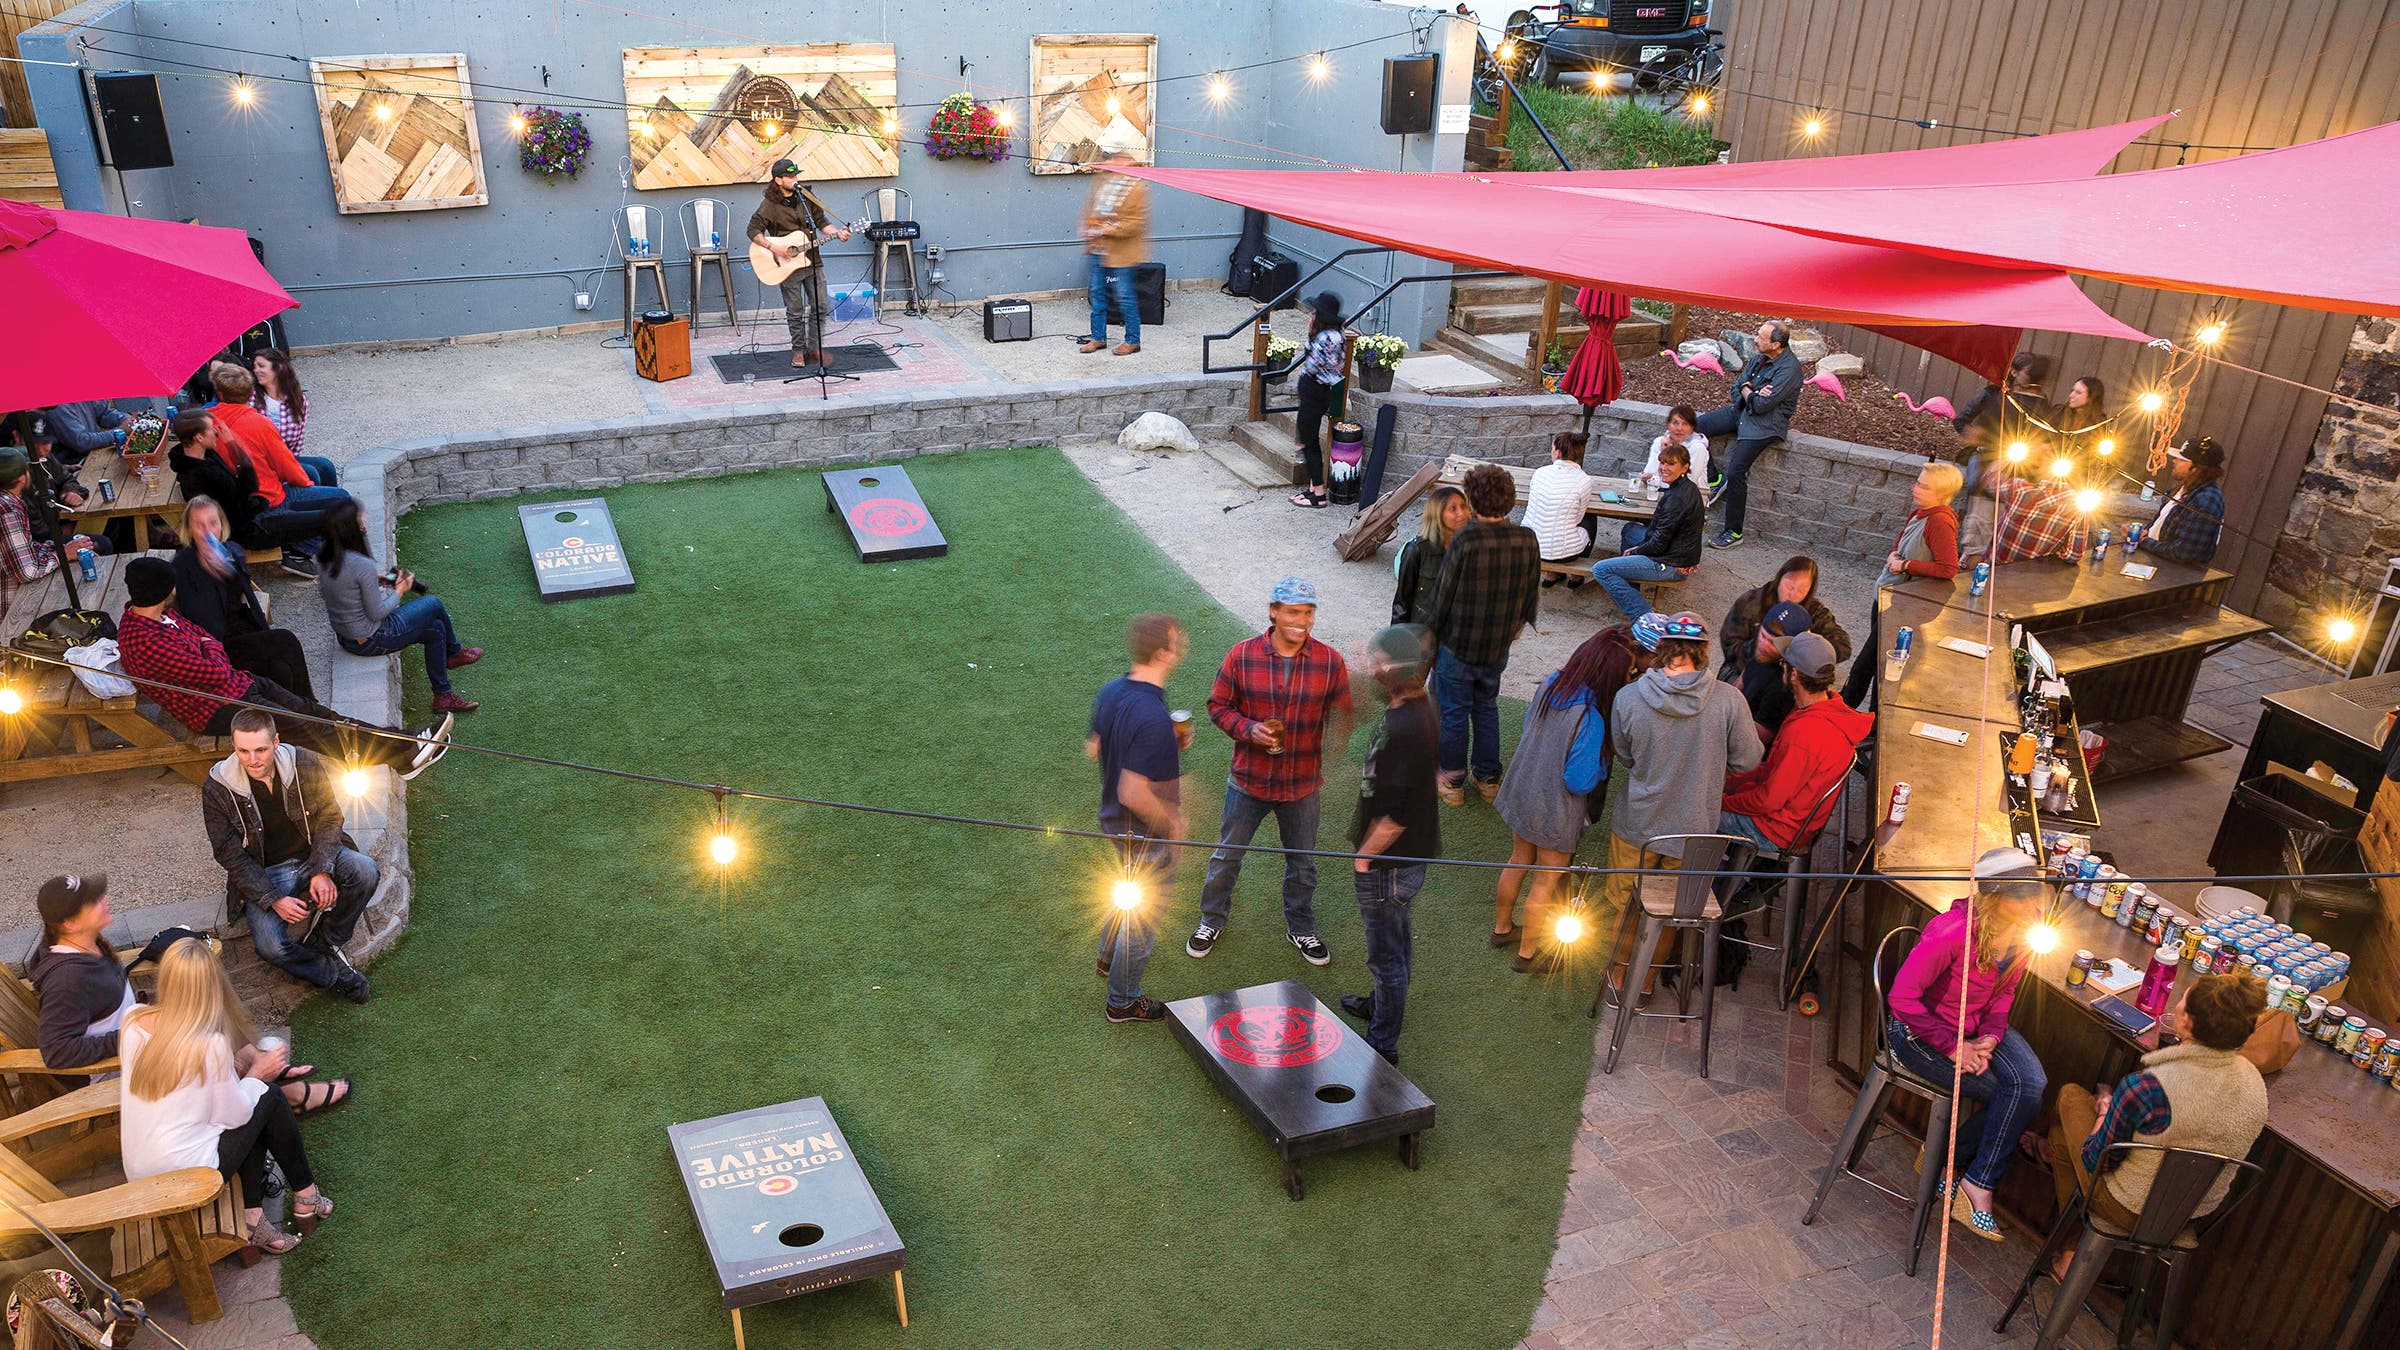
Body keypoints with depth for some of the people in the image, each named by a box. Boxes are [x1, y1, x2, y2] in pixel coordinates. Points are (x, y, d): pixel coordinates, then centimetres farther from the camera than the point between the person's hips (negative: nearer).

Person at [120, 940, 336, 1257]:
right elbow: (232, 1115, -11)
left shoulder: (133, 1023, -5)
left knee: (251, 1110, 17)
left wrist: (234, 1067, 7)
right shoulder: (211, 1044, -23)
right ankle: (305, 1197, 26)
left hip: (138, 1175, 7)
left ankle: (251, 1218, 13)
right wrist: (257, 1074, 5)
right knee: (271, 1101, 11)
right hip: (185, 1178, -6)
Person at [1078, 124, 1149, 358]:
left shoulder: (1137, 186, -14)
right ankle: (1098, 338, 22)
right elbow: (1091, 207, 19)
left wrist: (1104, 230, -21)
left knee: (1125, 298, 1)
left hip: (1120, 254, -7)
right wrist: (1088, 230, 3)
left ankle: (1133, 340, 14)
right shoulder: (1102, 178, 8)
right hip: (1096, 250, 7)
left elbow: (1136, 223, -19)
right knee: (1097, 293, 12)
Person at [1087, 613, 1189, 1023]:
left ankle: (1109, 956, 56)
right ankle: (1123, 1001, 31)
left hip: (1115, 821, 9)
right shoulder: (1153, 719, -35)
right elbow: (1134, 794, -34)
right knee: (1144, 914, 12)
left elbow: (1093, 749, 7)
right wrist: (1172, 823, -17)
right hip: (1146, 834, -9)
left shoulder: (1111, 691, -8)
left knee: (1132, 890, 34)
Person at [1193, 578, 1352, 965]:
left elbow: (1341, 716, 0)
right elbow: (1218, 705, -3)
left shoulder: (1330, 662, -10)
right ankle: (1212, 921, 40)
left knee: (1302, 863, 19)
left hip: (1302, 786, 1)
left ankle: (1301, 928, 43)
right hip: (1248, 781, -1)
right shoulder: (1242, 655, -12)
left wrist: (1335, 749, -18)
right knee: (1227, 856, 16)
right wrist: (1248, 729, -21)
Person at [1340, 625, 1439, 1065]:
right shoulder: (1421, 709, -2)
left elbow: (1392, 818, -29)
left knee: (1386, 953, 6)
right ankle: (1384, 1004, 49)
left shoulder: (1400, 732, -32)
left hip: (1389, 864, -10)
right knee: (1398, 938, 28)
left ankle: (1383, 1045, 21)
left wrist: (1363, 858, -16)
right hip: (1412, 856, 10)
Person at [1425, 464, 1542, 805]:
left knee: (1454, 713, 11)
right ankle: (1488, 779, 31)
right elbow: (1532, 594, 4)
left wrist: (1430, 635, -1)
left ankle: (1453, 783, 23)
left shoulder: (1466, 538, -24)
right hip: (1498, 646, 5)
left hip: (1458, 644, -4)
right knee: (1487, 708, 22)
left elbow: (1444, 594, -15)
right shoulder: (1527, 540, -9)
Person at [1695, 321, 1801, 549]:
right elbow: (1736, 389, 9)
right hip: (1741, 411, 9)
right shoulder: (1759, 359, 6)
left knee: (1736, 472, -20)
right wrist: (1753, 393, -13)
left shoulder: (1789, 368, -19)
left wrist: (1747, 391, -4)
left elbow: (1762, 405, -24)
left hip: (1765, 424, -8)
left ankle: (1734, 532, -9)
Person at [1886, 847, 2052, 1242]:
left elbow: (2004, 992, 8)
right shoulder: (1953, 931, -30)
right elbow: (1902, 997, -24)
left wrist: (1990, 1037, -9)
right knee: (2014, 1094, -14)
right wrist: (1952, 1047, -21)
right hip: (1919, 1031, -6)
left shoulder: (2025, 931, -8)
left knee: (2032, 1085, -18)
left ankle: (1946, 1153, -1)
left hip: (1978, 1027, 6)